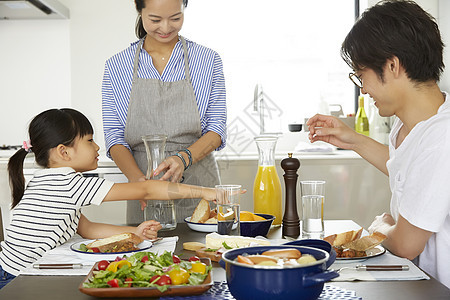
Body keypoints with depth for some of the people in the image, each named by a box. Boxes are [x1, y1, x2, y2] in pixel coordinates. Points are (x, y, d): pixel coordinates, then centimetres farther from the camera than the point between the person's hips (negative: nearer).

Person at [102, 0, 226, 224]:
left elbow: (217, 130, -2)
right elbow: (114, 137, -1)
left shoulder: (207, 60, 2)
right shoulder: (116, 67, 4)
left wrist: (184, 158, -22)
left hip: (198, 184, 0)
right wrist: (138, 179, -19)